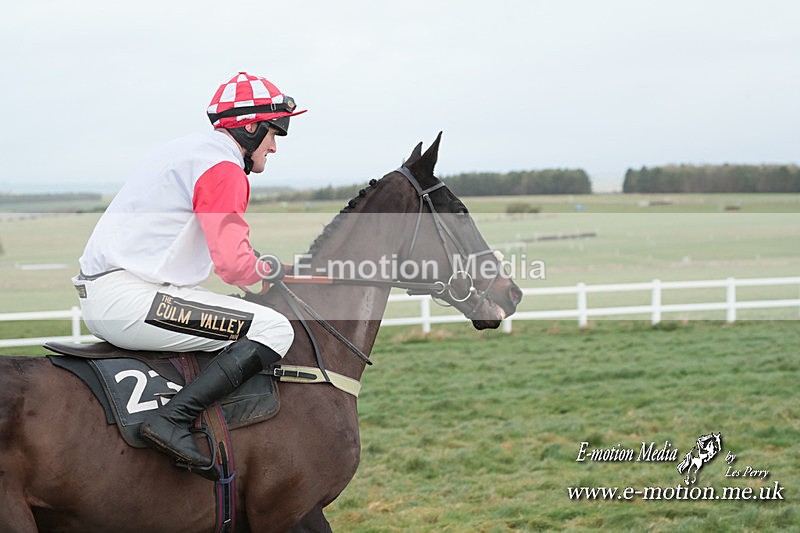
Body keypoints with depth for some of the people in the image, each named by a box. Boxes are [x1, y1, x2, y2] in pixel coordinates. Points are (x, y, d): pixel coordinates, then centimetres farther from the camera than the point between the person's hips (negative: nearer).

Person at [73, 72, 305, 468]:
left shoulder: (188, 150, 22)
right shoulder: (224, 168, -10)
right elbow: (234, 264, -18)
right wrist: (266, 271, 4)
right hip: (129, 298, -11)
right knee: (274, 329, -13)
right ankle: (172, 419, -22)